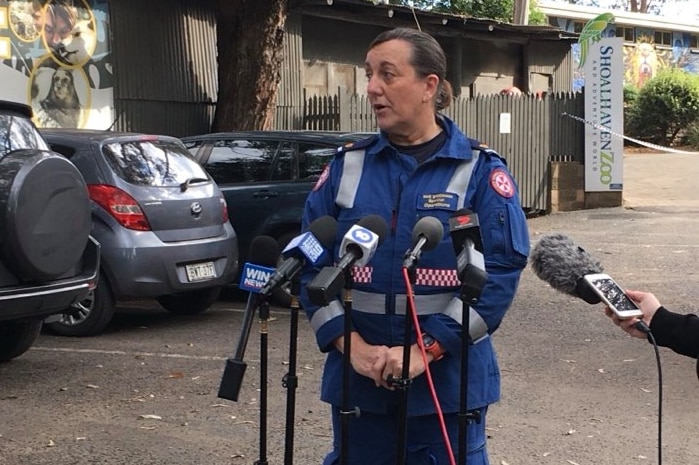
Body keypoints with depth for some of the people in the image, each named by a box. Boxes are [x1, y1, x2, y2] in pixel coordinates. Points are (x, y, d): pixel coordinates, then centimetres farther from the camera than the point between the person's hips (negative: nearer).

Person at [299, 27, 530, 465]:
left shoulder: (480, 170, -3)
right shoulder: (346, 166, 5)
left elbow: (502, 268, -11)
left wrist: (428, 348, -18)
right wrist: (350, 344, -11)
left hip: (448, 378, -3)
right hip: (357, 378, 3)